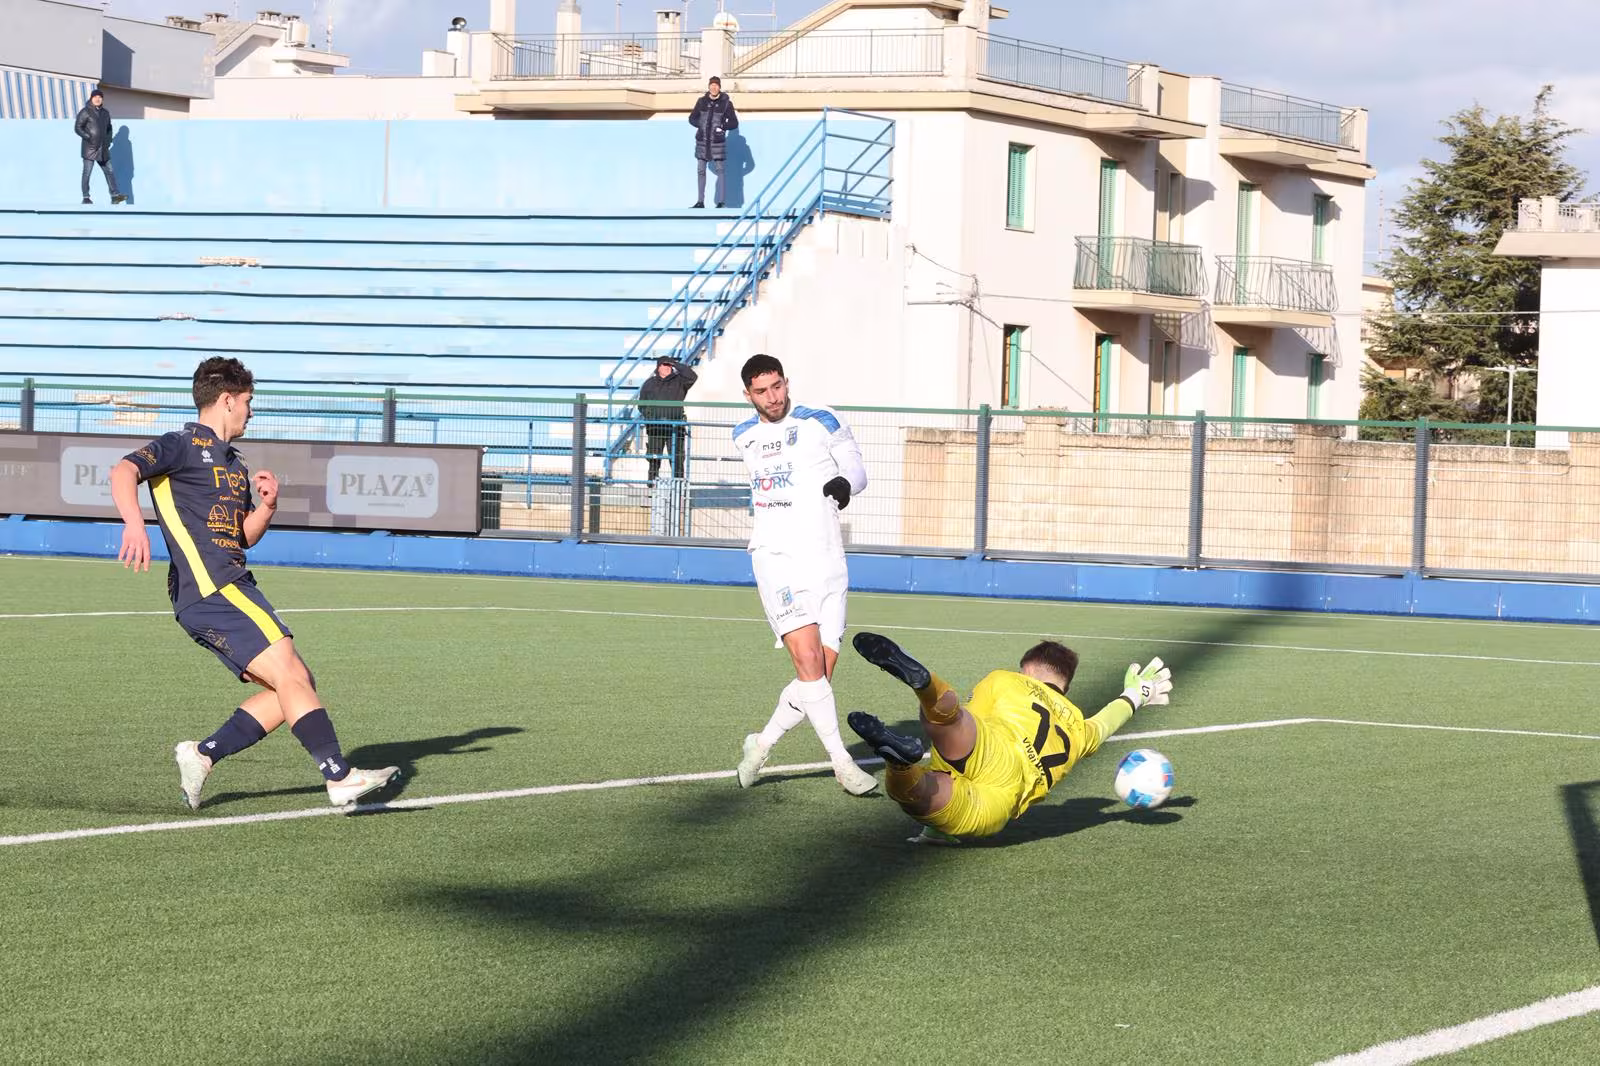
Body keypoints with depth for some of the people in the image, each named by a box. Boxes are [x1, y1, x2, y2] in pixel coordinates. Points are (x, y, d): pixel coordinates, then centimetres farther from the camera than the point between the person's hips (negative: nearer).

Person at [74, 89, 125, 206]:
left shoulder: (105, 113, 15)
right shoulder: (85, 112, -5)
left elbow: (109, 129, 26)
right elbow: (77, 128, -9)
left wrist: (108, 140, 9)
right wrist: (88, 138, -17)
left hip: (103, 149, 6)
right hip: (90, 148, -6)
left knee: (110, 171, 2)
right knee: (87, 173, -5)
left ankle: (115, 196, 1)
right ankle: (85, 197, -1)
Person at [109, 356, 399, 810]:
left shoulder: (234, 463, 25)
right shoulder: (182, 446, -2)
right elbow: (124, 472, -18)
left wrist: (266, 506, 7)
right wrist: (134, 523, -37)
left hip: (231, 589, 10)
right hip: (211, 587, -10)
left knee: (295, 688, 3)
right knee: (291, 676, -16)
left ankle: (202, 755, 3)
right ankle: (340, 777, -20)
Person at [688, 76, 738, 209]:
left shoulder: (726, 103, -2)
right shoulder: (702, 101, 5)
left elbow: (734, 123, 1)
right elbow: (692, 118, 12)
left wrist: (722, 126, -15)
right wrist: (700, 125, -7)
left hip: (717, 142, -3)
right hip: (702, 140, 3)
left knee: (719, 170, -3)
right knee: (700, 170, 6)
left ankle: (720, 202, 2)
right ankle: (700, 201, 14)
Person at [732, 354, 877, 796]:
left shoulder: (820, 423, 2)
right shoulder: (744, 436, 12)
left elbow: (856, 467, 6)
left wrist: (846, 483, -15)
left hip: (826, 560, 0)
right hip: (777, 559, 0)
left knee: (820, 676, -1)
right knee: (808, 661, -19)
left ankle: (762, 743, 19)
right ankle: (841, 761, -18)